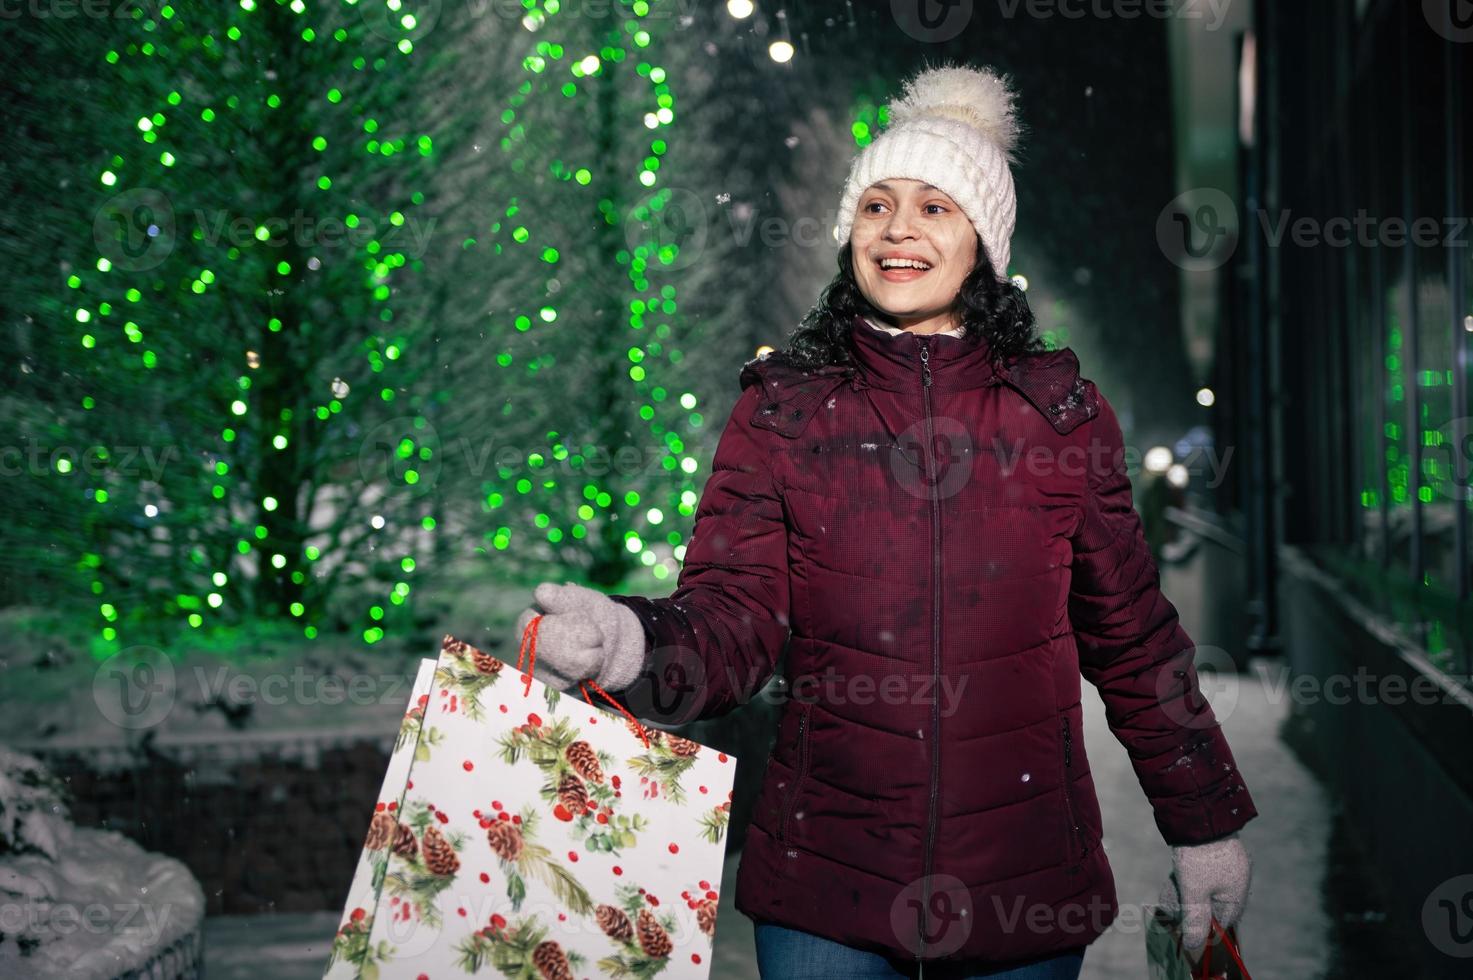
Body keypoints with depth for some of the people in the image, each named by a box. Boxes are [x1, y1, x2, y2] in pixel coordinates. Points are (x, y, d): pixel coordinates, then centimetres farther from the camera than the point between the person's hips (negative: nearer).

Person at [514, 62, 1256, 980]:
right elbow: (736, 616, -9)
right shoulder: (781, 411, 1)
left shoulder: (1062, 412, 3)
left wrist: (1205, 824, 13)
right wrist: (636, 641, -31)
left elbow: (1132, 637, 9)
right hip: (827, 879, -1)